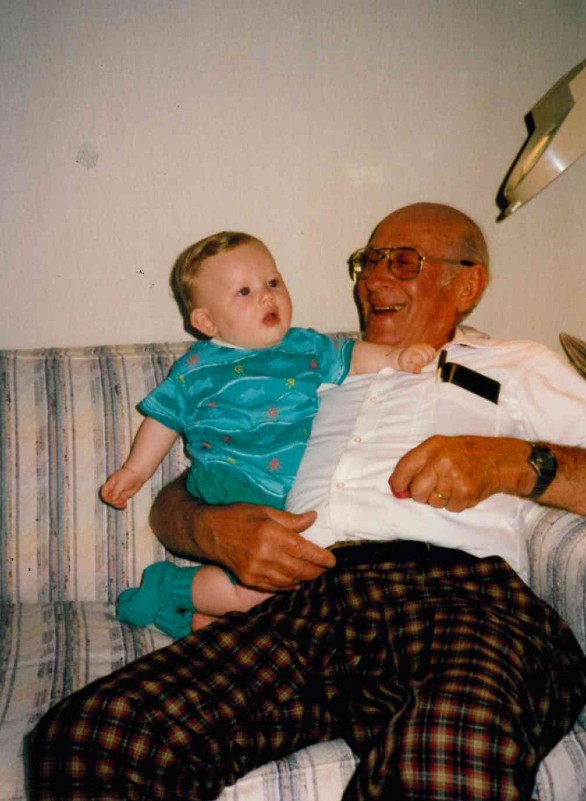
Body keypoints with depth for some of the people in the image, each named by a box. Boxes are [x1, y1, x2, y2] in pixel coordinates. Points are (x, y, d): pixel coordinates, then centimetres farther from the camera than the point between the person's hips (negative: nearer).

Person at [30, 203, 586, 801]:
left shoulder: (518, 367, 26)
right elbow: (171, 503, 27)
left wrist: (513, 461, -6)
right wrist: (214, 529, 2)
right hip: (299, 600, 4)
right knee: (84, 734, -22)